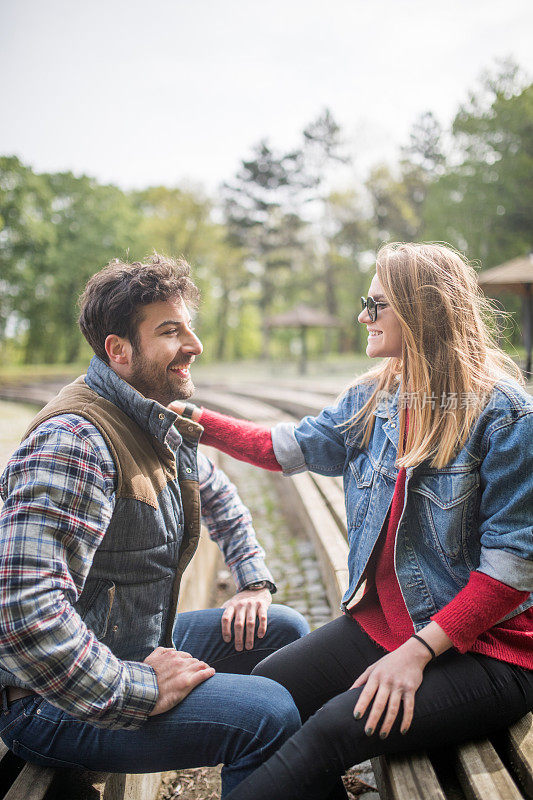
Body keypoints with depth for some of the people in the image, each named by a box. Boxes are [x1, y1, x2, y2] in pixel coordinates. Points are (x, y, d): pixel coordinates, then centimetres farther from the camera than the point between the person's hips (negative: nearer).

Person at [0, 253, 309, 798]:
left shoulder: (165, 426, 5)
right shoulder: (75, 440, -26)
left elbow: (218, 497, 25)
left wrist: (254, 583, 13)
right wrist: (138, 689, -27)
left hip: (142, 645, 10)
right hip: (52, 704, -10)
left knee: (285, 630, 12)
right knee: (269, 713, -24)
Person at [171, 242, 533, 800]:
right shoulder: (372, 398, 6)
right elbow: (287, 448, 13)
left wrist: (418, 651, -21)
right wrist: (197, 420, 5)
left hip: (481, 645, -6)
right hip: (379, 622, 7)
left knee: (334, 728, -26)